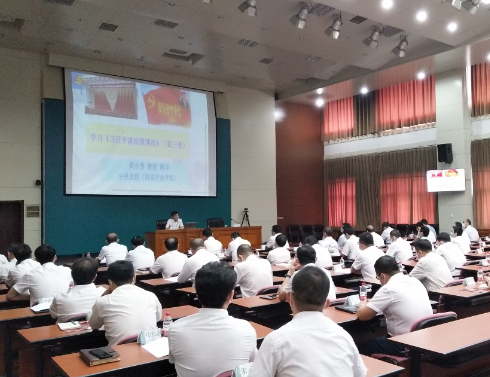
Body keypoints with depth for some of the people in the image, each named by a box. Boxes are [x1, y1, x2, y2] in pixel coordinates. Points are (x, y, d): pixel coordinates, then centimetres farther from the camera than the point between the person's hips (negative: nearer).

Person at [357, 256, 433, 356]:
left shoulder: (389, 288, -18)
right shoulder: (415, 281, 5)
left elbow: (362, 315, -13)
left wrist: (363, 304, 8)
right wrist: (372, 302, 21)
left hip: (405, 346, -8)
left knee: (364, 346, 13)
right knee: (381, 339, 29)